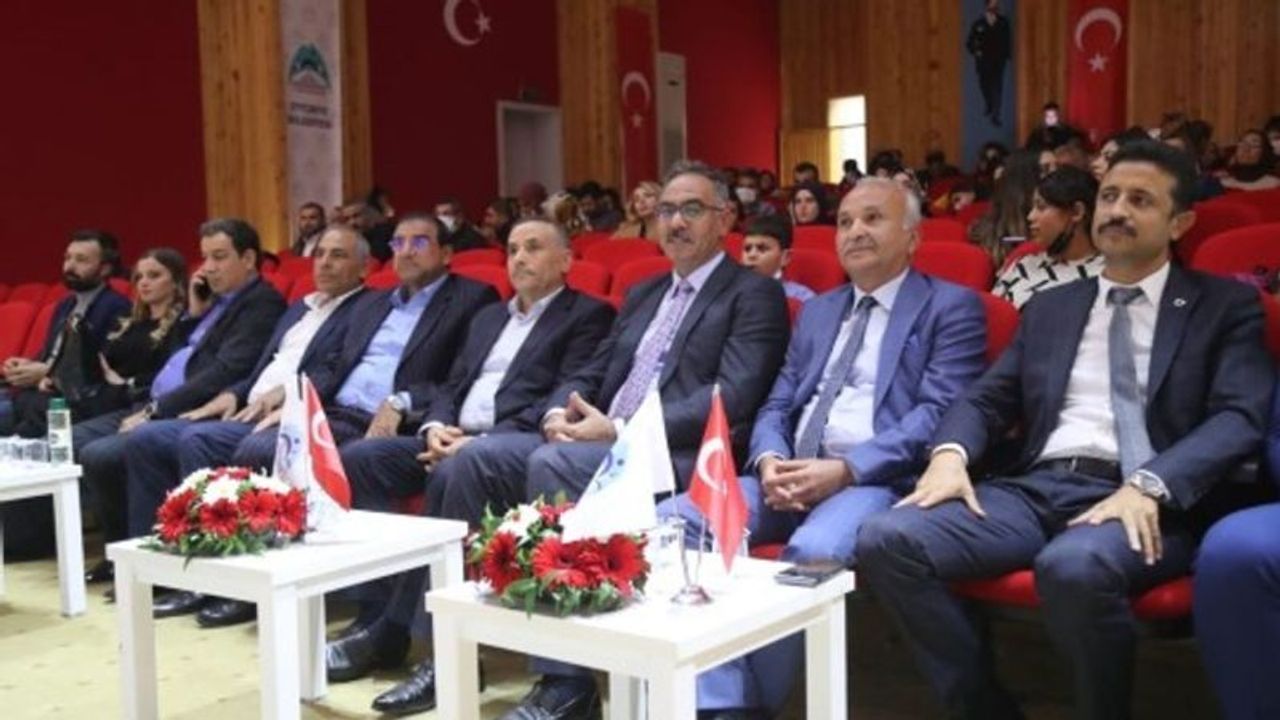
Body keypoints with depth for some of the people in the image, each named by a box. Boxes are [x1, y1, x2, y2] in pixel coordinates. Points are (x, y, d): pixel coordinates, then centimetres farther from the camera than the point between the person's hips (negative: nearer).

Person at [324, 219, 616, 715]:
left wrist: (479, 441, -19)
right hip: (455, 437, 8)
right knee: (356, 458, -13)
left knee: (450, 476, -37)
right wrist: (436, 426, -3)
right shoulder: (488, 317, 27)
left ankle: (394, 630, -27)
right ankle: (380, 612, -15)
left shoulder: (588, 316, 3)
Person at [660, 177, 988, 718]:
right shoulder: (817, 311, 24)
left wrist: (846, 469, -20)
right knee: (674, 520, -17)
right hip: (788, 476, 6)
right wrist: (769, 460, -6)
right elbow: (777, 405, 18)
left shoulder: (952, 307, 5)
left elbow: (938, 415, -8)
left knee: (814, 550, -37)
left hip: (878, 482, -6)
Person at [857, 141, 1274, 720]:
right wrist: (951, 453, -7)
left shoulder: (1225, 306, 11)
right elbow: (988, 399, 17)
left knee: (1074, 565, -39)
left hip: (1144, 504, -4)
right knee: (886, 539, -20)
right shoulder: (1048, 308, 23)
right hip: (1033, 489, 4)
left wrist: (1148, 487, -21)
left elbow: (1240, 418, -3)